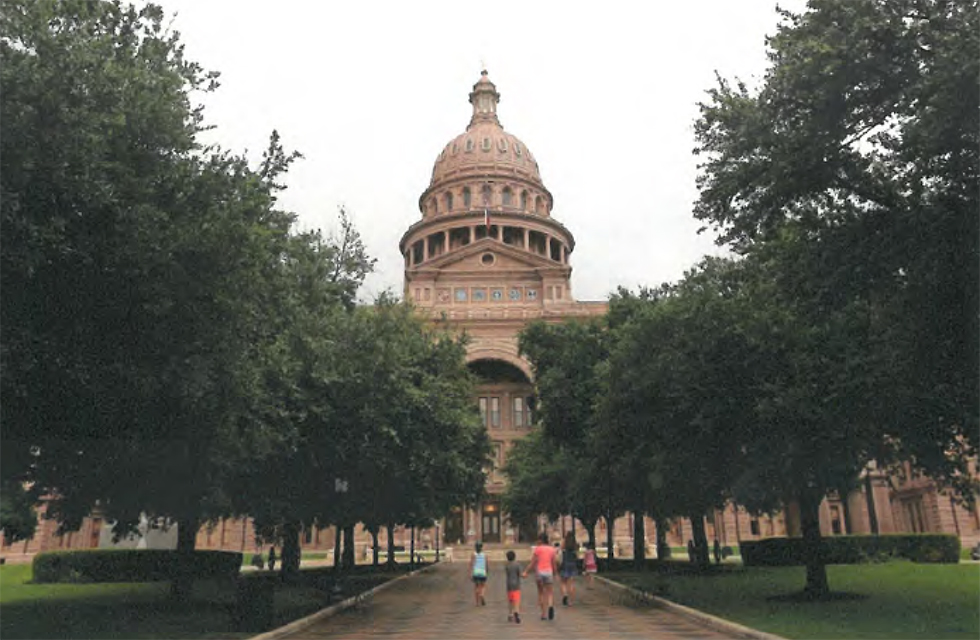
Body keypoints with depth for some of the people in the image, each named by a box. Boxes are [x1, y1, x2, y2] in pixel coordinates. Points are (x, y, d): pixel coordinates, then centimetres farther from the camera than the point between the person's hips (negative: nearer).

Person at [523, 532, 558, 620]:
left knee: (541, 592, 14)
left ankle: (544, 614, 10)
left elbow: (532, 563, -6)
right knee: (549, 593, 7)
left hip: (539, 572, -1)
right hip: (549, 572, 1)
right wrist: (555, 574, 16)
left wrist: (526, 572, -2)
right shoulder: (552, 549, 6)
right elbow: (554, 564, 6)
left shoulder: (537, 549, -2)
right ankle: (551, 605, -25)